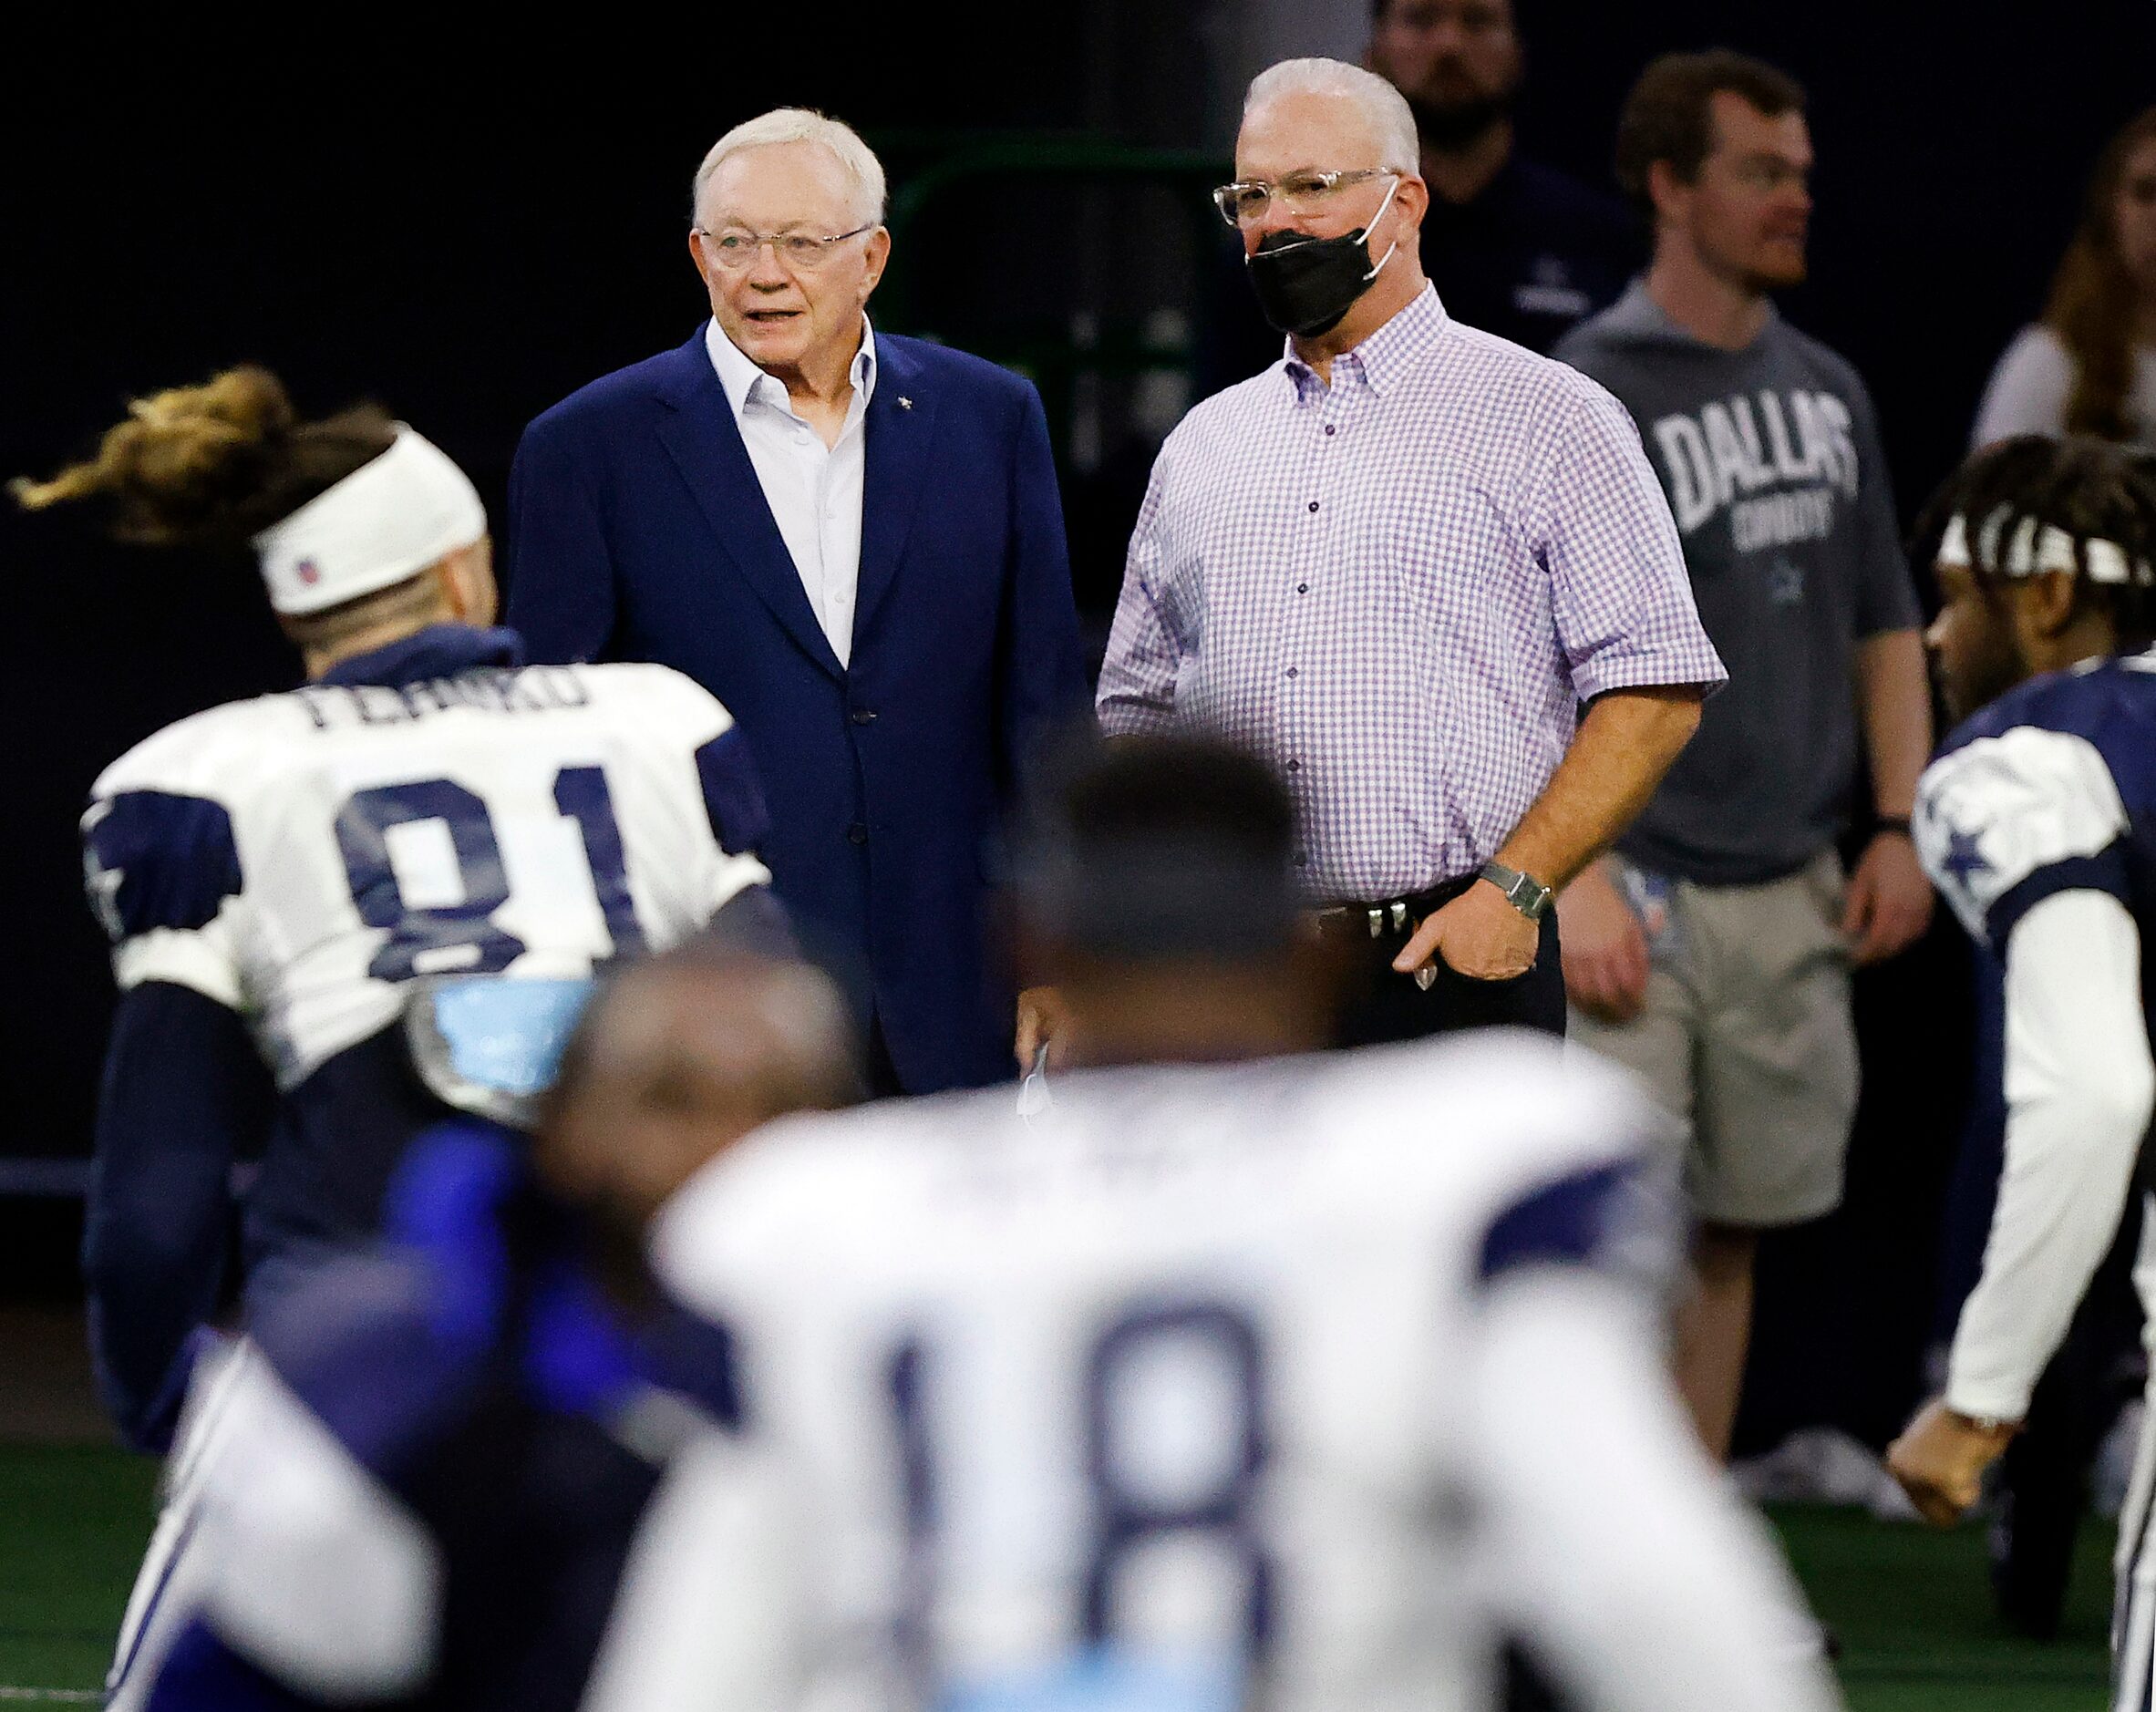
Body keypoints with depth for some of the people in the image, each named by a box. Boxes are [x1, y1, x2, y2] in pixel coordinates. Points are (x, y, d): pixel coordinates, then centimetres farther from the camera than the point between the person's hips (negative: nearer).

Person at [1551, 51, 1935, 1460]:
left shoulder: (1828, 392, 14)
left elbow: (1885, 628, 21)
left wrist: (1900, 826, 9)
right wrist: (1580, 882, -19)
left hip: (1795, 896, 6)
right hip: (1643, 889, -6)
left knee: (1734, 1237, 10)